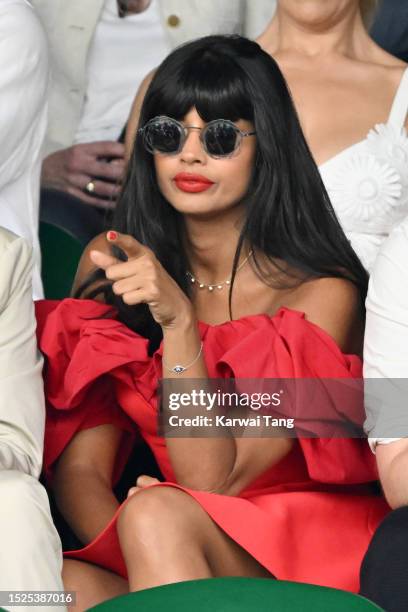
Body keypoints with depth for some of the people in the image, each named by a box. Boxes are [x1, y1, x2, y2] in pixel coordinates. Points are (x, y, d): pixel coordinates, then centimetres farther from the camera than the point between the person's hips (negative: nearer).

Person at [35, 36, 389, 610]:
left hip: (310, 562, -2)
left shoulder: (321, 295, -11)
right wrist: (137, 562, -21)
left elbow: (212, 481, -16)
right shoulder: (110, 262, 3)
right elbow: (80, 466, -1)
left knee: (156, 514, -31)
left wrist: (177, 320, -26)